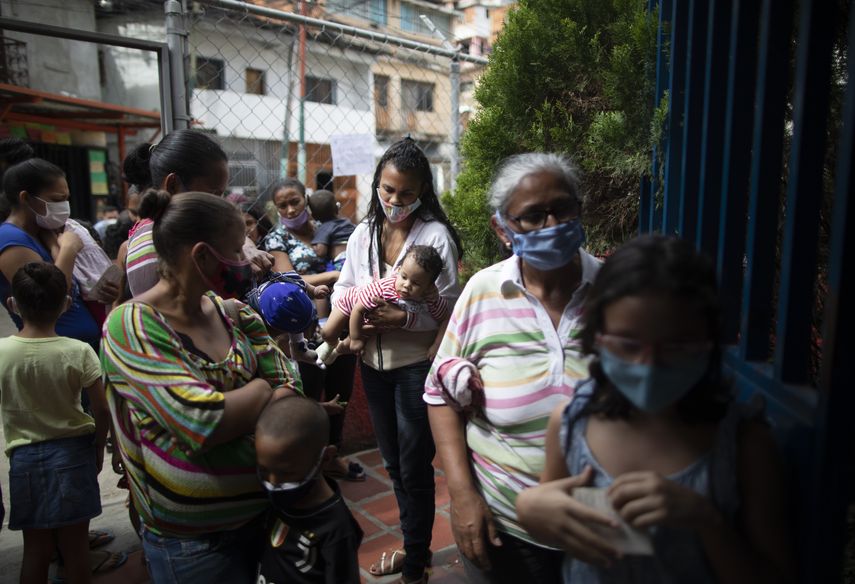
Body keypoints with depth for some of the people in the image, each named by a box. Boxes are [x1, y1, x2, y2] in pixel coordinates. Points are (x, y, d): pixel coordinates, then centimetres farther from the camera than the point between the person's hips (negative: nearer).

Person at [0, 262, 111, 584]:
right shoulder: (78, 351, -14)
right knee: (75, 547, 12)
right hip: (72, 452, -1)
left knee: (36, 549, 16)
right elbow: (102, 410, -9)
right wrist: (98, 448, 5)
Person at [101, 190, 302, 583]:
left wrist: (230, 414, -21)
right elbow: (205, 422, -28)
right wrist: (262, 388, -10)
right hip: (191, 543, -5)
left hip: (264, 510, 5)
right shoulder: (130, 326, -18)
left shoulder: (234, 313, 1)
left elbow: (290, 390, -5)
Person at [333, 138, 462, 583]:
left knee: (414, 468, 7)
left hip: (416, 365, -6)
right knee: (393, 462, 21)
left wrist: (403, 318, -25)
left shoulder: (435, 235, -12)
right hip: (374, 363, 6)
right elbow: (342, 288, 10)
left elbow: (448, 308, -13)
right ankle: (416, 546, 43)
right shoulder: (364, 233, 4)